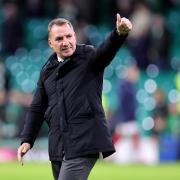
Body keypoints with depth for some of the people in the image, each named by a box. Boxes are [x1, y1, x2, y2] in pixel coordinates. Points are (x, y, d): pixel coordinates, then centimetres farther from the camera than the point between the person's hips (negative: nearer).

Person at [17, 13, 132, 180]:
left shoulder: (88, 57, -2)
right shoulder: (48, 71, 14)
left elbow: (106, 49, -25)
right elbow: (37, 108, 20)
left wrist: (120, 33, -46)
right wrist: (27, 140, 11)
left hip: (84, 143, -6)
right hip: (57, 146, 6)